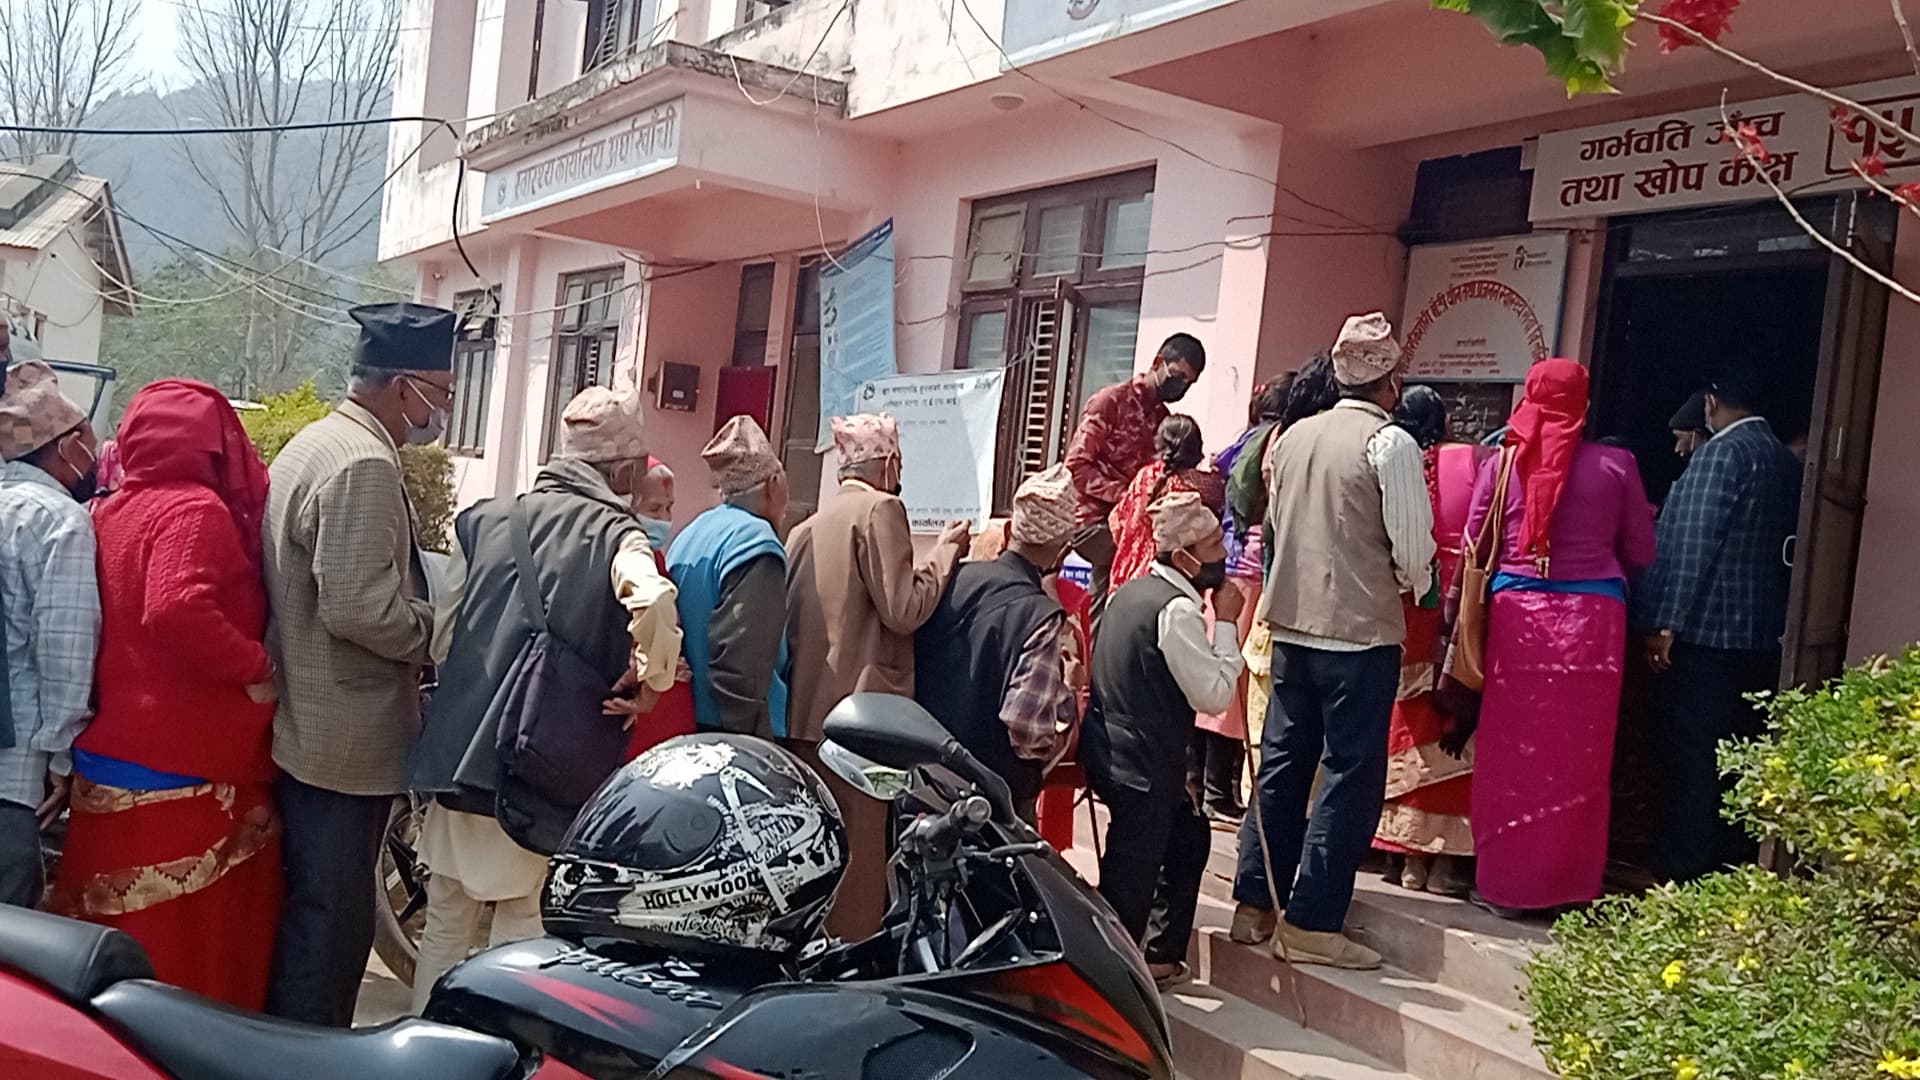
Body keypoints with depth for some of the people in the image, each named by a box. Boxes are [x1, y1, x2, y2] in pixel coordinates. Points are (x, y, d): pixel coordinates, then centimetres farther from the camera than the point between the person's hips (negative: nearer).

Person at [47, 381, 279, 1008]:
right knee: (194, 942, 2)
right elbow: (177, 609, -31)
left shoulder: (108, 513, 10)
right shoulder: (196, 510, -15)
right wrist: (255, 666, -20)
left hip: (109, 758, 8)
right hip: (184, 773, -8)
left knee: (122, 935, 17)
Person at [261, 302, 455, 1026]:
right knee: (332, 923, 0)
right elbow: (357, 606, -28)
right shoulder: (365, 464, -21)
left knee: (306, 910, 21)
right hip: (348, 741, -11)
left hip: (302, 727, 11)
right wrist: (430, 630, -12)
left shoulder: (312, 444, 14)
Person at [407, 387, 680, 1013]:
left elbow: (441, 637, 8)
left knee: (445, 927, 18)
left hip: (457, 751, 5)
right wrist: (650, 677, -13)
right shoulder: (615, 533, -7)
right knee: (522, 928, 7)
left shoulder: (485, 520, 7)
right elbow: (654, 600, -29)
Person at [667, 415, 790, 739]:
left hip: (687, 724, 9)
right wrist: (750, 735, -18)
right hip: (733, 726, -9)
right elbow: (743, 657, -21)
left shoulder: (688, 536, 14)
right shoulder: (755, 544, -13)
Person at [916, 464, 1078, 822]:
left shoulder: (954, 580, -2)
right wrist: (1067, 697, -4)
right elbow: (1027, 726, -23)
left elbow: (913, 664, 5)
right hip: (998, 792, -5)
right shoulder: (1041, 616, -18)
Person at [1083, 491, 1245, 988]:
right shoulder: (1178, 610, -18)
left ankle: (1161, 957, 31)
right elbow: (1213, 694, -18)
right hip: (1142, 765, -10)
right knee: (1132, 877, -2)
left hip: (1113, 749, 10)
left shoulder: (1130, 591, 10)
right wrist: (1225, 625, -10)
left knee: (1188, 838, 23)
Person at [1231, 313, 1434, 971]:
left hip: (1291, 621, 6)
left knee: (1282, 764, 13)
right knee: (1351, 776, 0)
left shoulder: (1293, 436, 7)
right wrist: (1414, 586, 10)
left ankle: (1255, 904, 19)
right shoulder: (1390, 442, -11)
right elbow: (1413, 542, -10)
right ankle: (1310, 923, 1)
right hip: (1361, 630, -6)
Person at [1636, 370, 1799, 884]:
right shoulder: (1786, 460, 13)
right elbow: (1785, 545, 18)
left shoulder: (1722, 452, -11)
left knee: (1690, 758, -3)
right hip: (1762, 634, 8)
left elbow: (1692, 542, -17)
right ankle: (1732, 861, 19)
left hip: (1704, 630, -8)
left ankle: (1684, 872, -2)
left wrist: (1663, 624, -17)